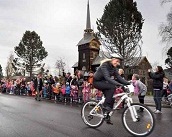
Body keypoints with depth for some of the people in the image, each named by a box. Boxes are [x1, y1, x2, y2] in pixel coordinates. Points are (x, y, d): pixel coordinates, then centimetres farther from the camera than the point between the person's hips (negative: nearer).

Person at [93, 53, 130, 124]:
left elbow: (119, 77, -8)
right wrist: (118, 84, -47)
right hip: (97, 82, -8)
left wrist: (128, 83, -21)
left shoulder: (114, 68, -1)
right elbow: (107, 77, -36)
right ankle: (105, 105, -20)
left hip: (103, 82, 8)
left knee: (111, 99, -3)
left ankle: (107, 117, 11)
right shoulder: (105, 65, -24)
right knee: (112, 87, -30)